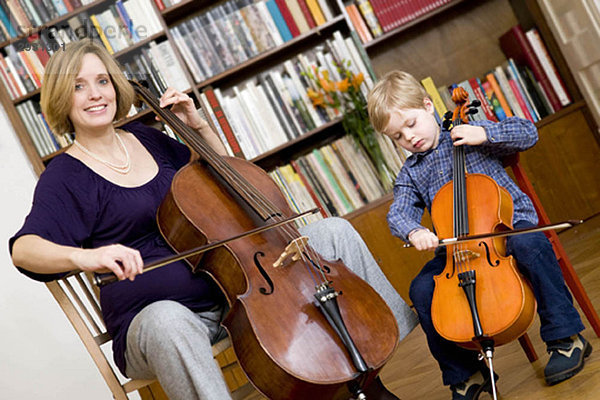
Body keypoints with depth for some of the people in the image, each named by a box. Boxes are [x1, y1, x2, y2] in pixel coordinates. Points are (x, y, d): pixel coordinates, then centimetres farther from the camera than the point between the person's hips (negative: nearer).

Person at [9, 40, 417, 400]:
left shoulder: (145, 137, 12)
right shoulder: (66, 176, -6)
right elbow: (24, 248, -24)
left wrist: (199, 125, 8)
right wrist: (82, 256, -45)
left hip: (228, 285, 7)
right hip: (156, 310, -6)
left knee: (333, 231, 1)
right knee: (167, 323, -45)